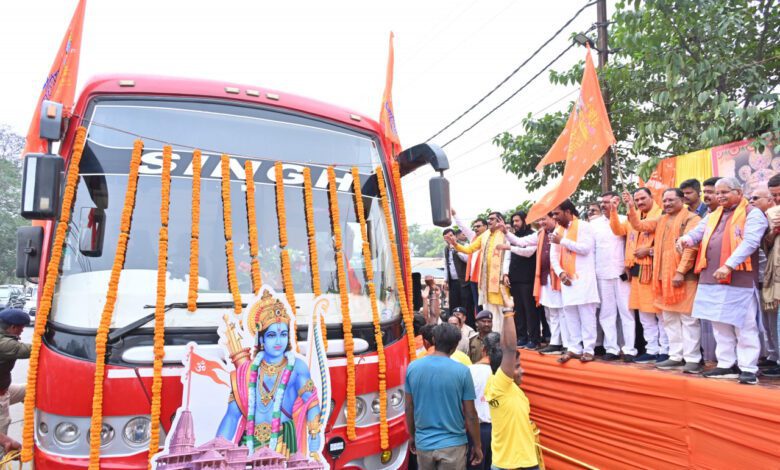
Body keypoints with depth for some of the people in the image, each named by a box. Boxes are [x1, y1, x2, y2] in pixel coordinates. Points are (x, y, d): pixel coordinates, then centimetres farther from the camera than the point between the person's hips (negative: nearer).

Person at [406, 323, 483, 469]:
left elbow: (409, 407, 4)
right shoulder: (462, 371, -14)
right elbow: (470, 414, -8)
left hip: (423, 443, 3)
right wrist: (477, 445, 4)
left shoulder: (413, 367, -5)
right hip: (452, 444, -3)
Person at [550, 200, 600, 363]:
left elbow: (585, 248, -16)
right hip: (567, 279, 6)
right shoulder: (557, 231, 15)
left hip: (583, 278, -6)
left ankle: (588, 349, 0)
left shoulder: (583, 227, -2)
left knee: (586, 313, -4)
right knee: (570, 314, 5)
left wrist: (563, 241, -13)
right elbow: (554, 256, 11)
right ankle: (574, 348, 11)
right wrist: (560, 273, -5)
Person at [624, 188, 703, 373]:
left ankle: (692, 359, 2)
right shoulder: (661, 220, 17)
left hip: (684, 276, -7)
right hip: (664, 276, 8)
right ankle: (676, 356, 19)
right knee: (670, 318, 11)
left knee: (688, 318, -3)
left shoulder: (691, 218, -5)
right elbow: (639, 225, 16)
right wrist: (631, 207, 2)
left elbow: (690, 247, -13)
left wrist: (680, 271, -19)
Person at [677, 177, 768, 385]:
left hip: (739, 279, -6)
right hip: (712, 279, 7)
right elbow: (697, 232, 11)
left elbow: (750, 242, -15)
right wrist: (687, 238, -15)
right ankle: (726, 365, 21)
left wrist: (729, 265, -26)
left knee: (744, 327, 0)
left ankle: (748, 368, 8)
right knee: (720, 325, 11)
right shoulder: (713, 215, 19)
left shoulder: (753, 214, -2)